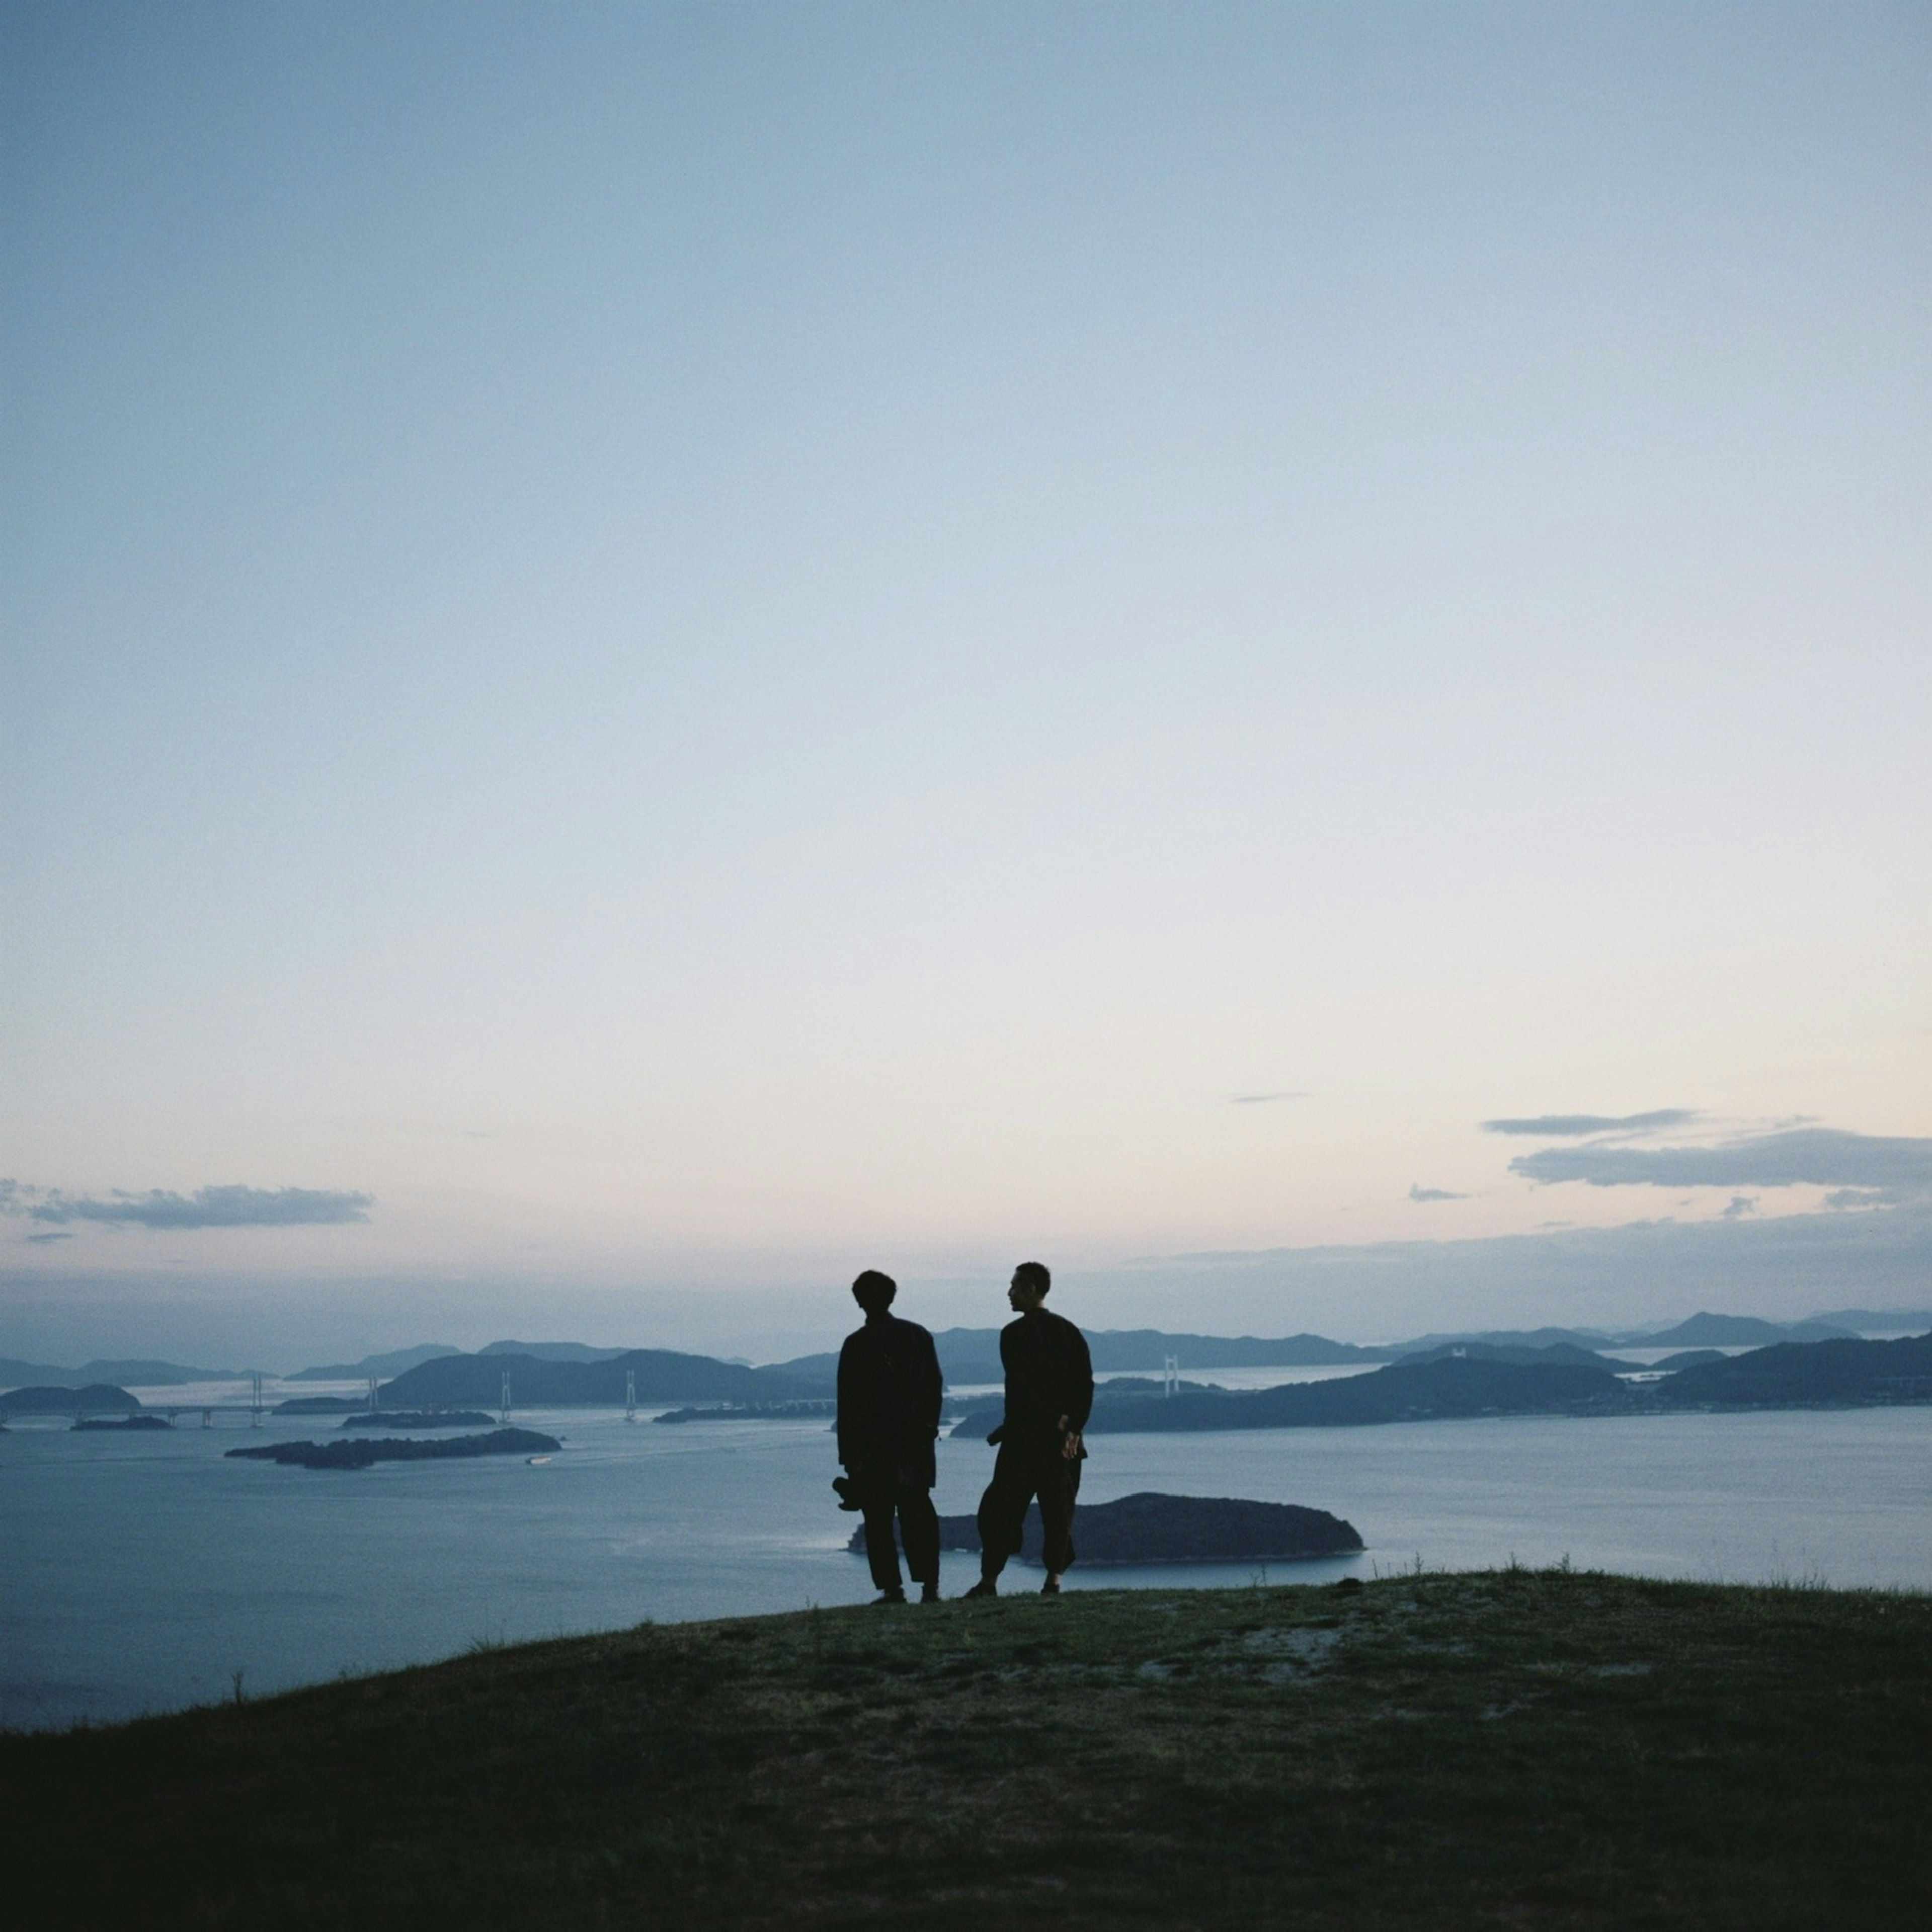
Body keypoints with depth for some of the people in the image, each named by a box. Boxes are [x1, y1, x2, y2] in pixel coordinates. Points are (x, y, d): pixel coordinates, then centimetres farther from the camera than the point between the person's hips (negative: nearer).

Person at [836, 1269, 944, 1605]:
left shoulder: (856, 1345, -6)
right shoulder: (918, 1336, 4)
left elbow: (848, 1403, -6)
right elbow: (935, 1388, 7)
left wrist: (848, 1456, -2)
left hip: (872, 1444, -3)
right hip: (916, 1443, 3)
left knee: (879, 1518, 3)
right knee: (918, 1513, 8)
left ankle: (891, 1587, -1)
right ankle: (929, 1585, 1)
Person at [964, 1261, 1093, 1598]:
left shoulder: (1014, 1333, -6)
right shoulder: (1069, 1331, 11)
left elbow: (1019, 1386, -14)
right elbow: (1086, 1385, 3)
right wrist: (1072, 1428, -2)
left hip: (1024, 1437, -5)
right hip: (1063, 1438, 5)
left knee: (1000, 1508, 2)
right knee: (1059, 1510, 8)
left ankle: (989, 1580, 0)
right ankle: (1054, 1579, 0)